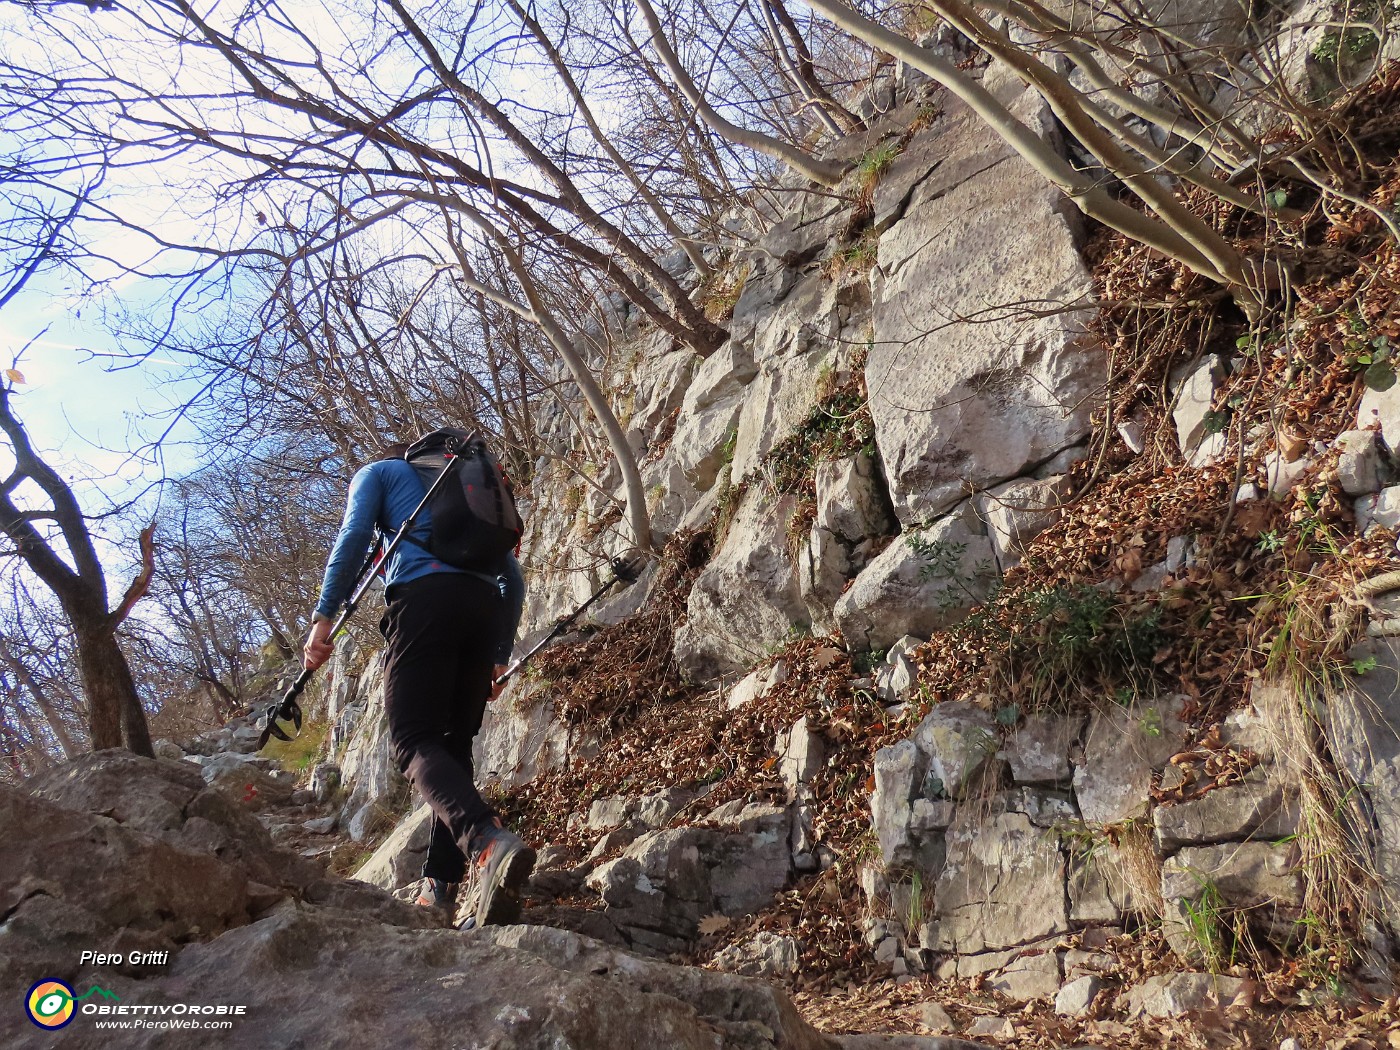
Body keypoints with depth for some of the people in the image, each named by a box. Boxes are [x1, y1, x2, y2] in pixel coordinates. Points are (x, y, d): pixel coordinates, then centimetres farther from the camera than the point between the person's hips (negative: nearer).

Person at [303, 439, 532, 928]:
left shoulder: (378, 471, 24)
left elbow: (353, 536, 2)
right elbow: (513, 579, 25)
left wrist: (323, 616, -4)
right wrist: (499, 658, 25)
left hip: (425, 596, -5)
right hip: (486, 606, 5)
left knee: (415, 740, -10)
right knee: (453, 745, 11)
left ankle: (488, 842, -34)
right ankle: (441, 885, 3)